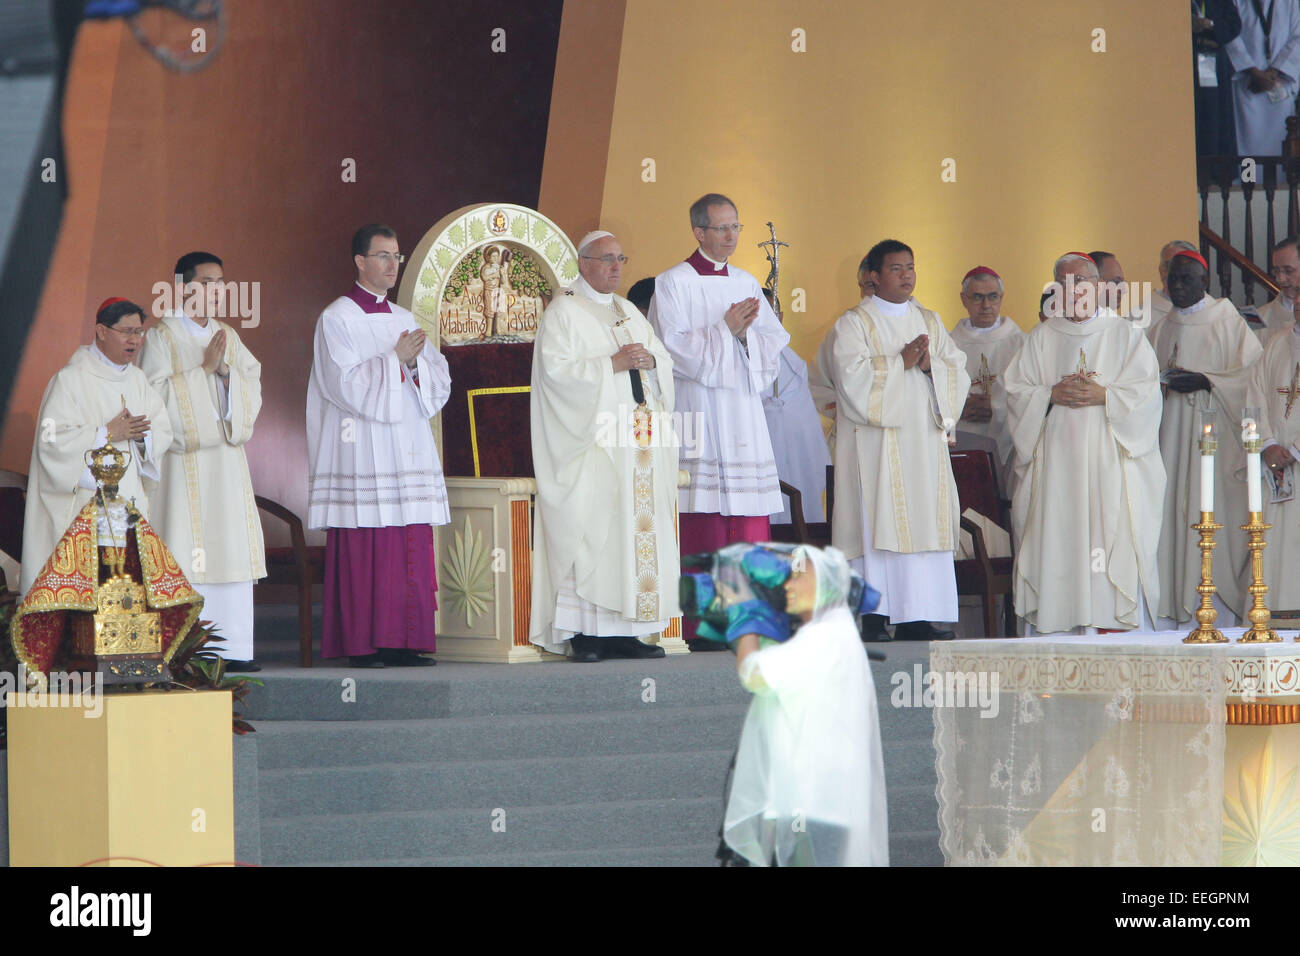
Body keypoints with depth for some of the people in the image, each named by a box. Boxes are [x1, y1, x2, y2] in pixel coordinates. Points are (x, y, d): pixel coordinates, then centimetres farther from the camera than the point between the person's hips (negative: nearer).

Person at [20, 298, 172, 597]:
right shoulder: (71, 379, -6)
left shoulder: (138, 380, 15)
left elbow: (163, 433, 10)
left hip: (131, 502, 6)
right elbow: (53, 439, -14)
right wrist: (108, 434, -16)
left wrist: (141, 435, -12)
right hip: (83, 503, -6)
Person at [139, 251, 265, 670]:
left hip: (227, 457, 6)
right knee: (187, 553, -10)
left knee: (231, 550, 1)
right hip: (183, 459, -6)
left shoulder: (229, 337, 17)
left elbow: (253, 388, 10)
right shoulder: (162, 337, 0)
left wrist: (227, 370, -9)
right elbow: (156, 393, -11)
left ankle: (231, 647, 3)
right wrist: (204, 368, -13)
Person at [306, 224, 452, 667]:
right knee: (364, 550, -8)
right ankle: (363, 643, -5)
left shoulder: (405, 319, 18)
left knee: (411, 552, 2)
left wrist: (415, 363, -6)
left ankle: (403, 641, 5)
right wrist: (396, 360, -12)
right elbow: (347, 383, -12)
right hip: (363, 453, -6)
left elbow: (440, 380, 13)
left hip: (408, 445, 6)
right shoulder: (337, 319, -2)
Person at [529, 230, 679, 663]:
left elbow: (665, 361, 19)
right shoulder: (563, 313, 0)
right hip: (590, 442, -7)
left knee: (639, 529, 1)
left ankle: (623, 632, 1)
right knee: (591, 530, -12)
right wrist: (612, 364, -18)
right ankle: (585, 634, -12)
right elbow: (556, 369, -13)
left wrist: (648, 359, -4)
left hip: (637, 440, 7)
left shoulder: (629, 313, 21)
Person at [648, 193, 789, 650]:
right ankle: (700, 625, -7)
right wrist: (725, 330, -13)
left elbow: (775, 339, 12)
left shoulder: (746, 283, 16)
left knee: (750, 525, 1)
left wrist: (747, 333, -7)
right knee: (704, 526, -9)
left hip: (745, 409, 6)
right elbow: (674, 347, -10)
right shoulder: (674, 283, -1)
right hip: (699, 411, -6)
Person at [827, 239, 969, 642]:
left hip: (924, 439, 5)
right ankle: (874, 615, -10)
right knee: (878, 520, -10)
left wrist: (929, 365, -10)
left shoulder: (929, 321, 18)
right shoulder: (854, 323, 2)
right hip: (876, 439, -5)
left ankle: (916, 617, -1)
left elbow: (958, 371, 9)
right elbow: (852, 376, -12)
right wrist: (902, 362, -13)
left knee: (925, 521, -1)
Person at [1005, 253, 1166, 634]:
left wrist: (1104, 395, -13)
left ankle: (1115, 617, -10)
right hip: (1056, 456, 2)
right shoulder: (1041, 338, 15)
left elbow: (1146, 389, 0)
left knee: (1111, 529, -10)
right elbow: (1016, 391, 9)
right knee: (1057, 540, -5)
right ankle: (1057, 613, -5)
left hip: (1109, 454, -2)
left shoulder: (1124, 334, 8)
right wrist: (1051, 394, -9)